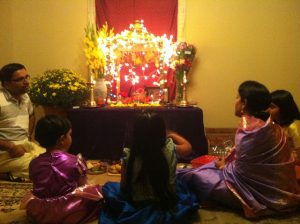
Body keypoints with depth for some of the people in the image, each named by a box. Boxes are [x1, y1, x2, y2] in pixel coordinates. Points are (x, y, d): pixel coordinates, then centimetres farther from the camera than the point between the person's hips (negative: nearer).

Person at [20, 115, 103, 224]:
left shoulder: (34, 163, -3)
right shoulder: (75, 161, -11)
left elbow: (38, 189, 8)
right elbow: (83, 186, -1)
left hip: (39, 214, 5)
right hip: (68, 212, -4)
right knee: (95, 191, 8)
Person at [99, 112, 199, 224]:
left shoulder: (129, 157, -22)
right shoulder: (170, 150, -19)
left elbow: (123, 187, -9)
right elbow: (188, 147, 4)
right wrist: (172, 135, 20)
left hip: (137, 208, -1)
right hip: (168, 207, 2)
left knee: (108, 187, 25)